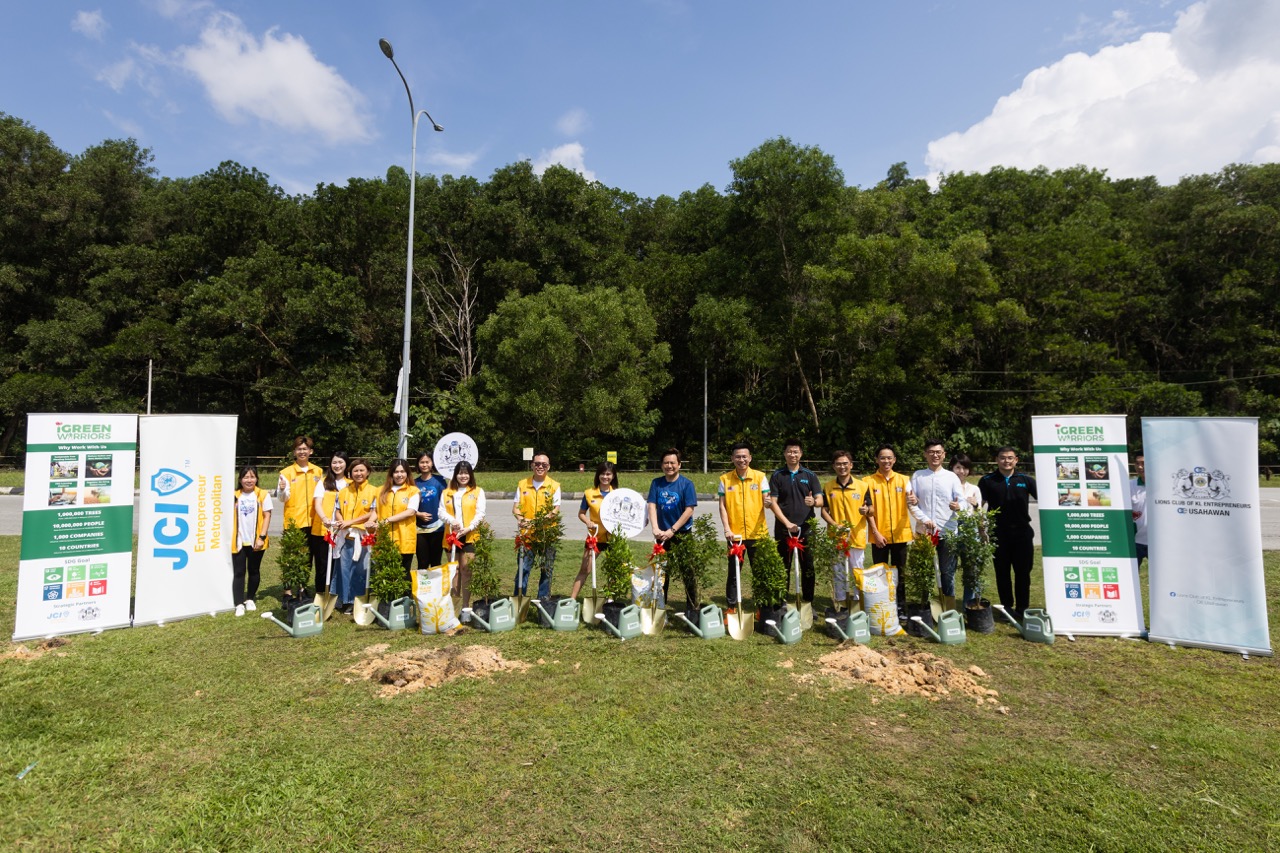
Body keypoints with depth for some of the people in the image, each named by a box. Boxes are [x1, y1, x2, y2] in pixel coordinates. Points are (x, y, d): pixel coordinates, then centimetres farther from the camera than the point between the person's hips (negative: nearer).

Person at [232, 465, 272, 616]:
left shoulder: (263, 495, -2)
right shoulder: (235, 496, 4)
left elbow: (267, 516, -4)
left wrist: (262, 537, -10)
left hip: (256, 541, -1)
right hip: (239, 541, 1)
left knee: (254, 571, 11)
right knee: (238, 572, 1)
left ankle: (249, 599, 27)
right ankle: (239, 604, 4)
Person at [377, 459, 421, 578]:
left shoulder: (413, 491, 3)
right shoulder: (382, 491, 15)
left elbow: (411, 511, -9)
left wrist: (387, 520, -13)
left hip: (404, 541, -3)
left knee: (403, 576, 5)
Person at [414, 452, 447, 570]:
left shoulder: (439, 480, 0)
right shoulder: (415, 483, 6)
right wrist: (419, 514, -6)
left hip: (437, 527, -2)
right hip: (420, 529, 2)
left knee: (436, 562, 8)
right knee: (422, 563, 7)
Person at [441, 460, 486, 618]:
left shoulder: (478, 491, 4)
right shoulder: (447, 493, 13)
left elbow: (480, 514, -3)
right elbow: (442, 511, 5)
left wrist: (469, 528, -15)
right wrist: (451, 520, -16)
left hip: (470, 536, -3)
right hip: (452, 536, 3)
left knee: (466, 570, -5)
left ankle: (466, 607, 1)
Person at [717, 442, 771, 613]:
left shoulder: (760, 476, 1)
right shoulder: (725, 479, 1)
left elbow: (765, 501, -2)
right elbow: (722, 506, 1)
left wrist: (768, 502, -26)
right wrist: (727, 529, -9)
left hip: (757, 533, 0)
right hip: (735, 534, 0)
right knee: (734, 572, 8)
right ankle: (732, 606, 21)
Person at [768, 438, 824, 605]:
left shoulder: (810, 475, 6)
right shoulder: (777, 476, 3)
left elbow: (820, 501, 1)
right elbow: (773, 502, -1)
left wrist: (814, 502, -23)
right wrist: (787, 523, -12)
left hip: (806, 528, 1)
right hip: (783, 529, 0)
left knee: (808, 567, 4)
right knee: (783, 568, 6)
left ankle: (808, 602, 16)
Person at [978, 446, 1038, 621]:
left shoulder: (1025, 480, 6)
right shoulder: (987, 481, 2)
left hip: (1022, 533, 1)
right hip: (998, 535, -1)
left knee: (1023, 572, 5)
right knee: (1002, 573, 8)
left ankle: (1021, 609, 17)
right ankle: (1006, 608, 20)